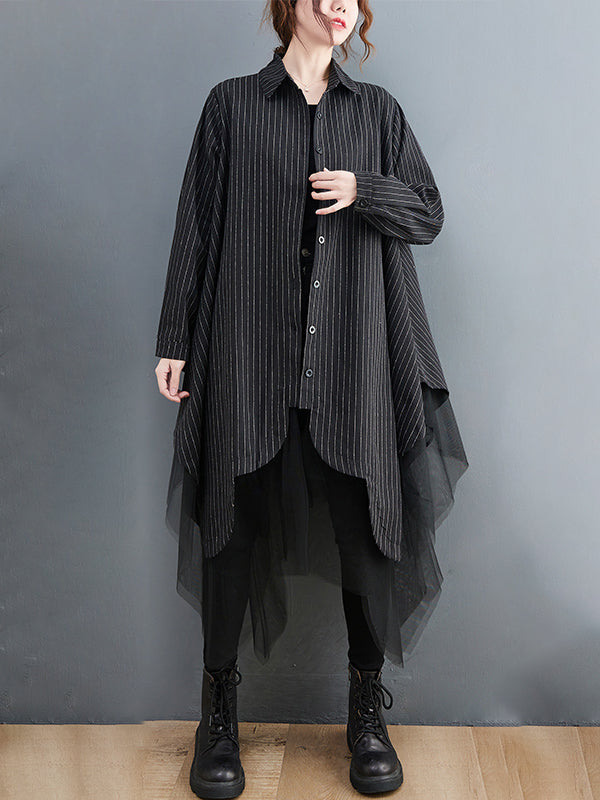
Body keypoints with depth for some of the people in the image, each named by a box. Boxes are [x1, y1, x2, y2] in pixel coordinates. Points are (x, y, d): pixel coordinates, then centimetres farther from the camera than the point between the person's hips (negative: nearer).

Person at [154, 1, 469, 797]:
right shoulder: (232, 104, 7)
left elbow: (430, 215, 12)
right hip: (248, 353, -1)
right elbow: (197, 225, 4)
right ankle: (219, 709, 21)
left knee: (363, 521, 4)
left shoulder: (377, 110, 13)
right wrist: (175, 341, 1)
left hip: (351, 358, 2)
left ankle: (368, 708, 23)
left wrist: (365, 191, -8)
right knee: (234, 520, 3)